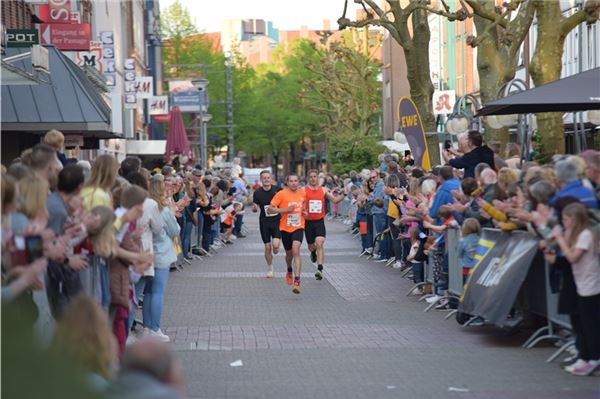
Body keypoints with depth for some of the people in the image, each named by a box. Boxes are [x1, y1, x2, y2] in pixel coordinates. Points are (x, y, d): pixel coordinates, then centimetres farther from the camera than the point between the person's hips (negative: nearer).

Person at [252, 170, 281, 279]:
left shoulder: (278, 190, -5)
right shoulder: (257, 193, -2)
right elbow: (255, 208, 5)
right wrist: (254, 208, -17)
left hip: (277, 221, -1)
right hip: (264, 222, 1)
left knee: (275, 244, -17)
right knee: (267, 247, 4)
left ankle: (275, 251, 21)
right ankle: (270, 269, 23)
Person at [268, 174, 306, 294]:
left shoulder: (303, 193, 4)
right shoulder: (281, 194, -8)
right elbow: (270, 209, -11)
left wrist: (304, 212, 6)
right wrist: (285, 209, -20)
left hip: (298, 227, 0)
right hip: (285, 228, 0)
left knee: (296, 251, -20)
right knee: (289, 254, 16)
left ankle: (297, 281, -25)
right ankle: (289, 271, 50)